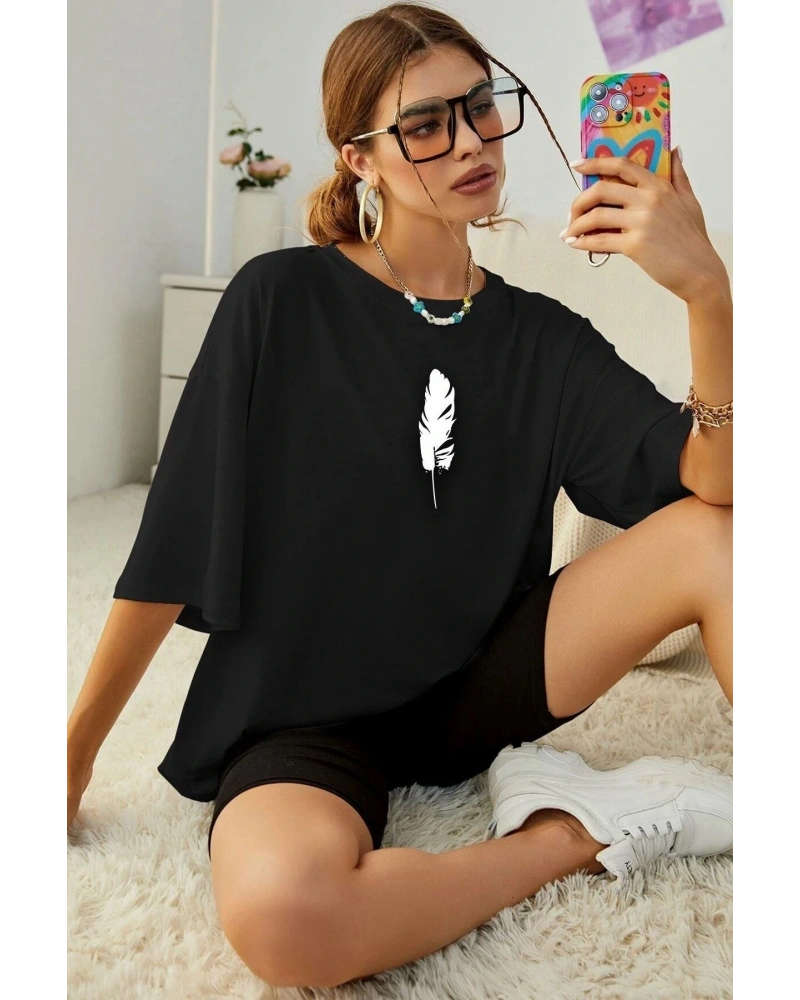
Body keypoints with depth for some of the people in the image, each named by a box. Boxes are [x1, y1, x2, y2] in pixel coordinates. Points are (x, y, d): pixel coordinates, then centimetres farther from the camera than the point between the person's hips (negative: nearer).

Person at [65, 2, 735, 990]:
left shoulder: (543, 337, 0)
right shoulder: (282, 300, -8)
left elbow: (714, 486, -13)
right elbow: (177, 542, -6)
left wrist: (707, 289, -29)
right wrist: (73, 754, -3)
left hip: (479, 683, 3)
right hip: (305, 712, -2)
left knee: (710, 536, -19)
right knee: (280, 913, -37)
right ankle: (572, 830, -13)